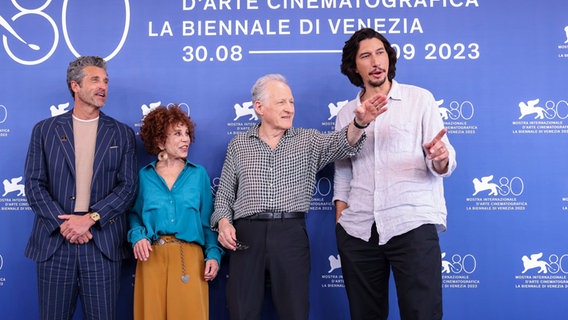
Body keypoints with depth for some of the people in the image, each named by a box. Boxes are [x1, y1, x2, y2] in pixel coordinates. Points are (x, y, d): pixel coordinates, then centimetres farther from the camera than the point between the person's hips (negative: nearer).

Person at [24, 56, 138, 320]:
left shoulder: (122, 134, 8)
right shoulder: (45, 130, 8)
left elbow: (128, 186, 0)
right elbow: (34, 185, 2)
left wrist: (90, 218, -12)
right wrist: (63, 224, -10)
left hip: (103, 244, 0)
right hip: (54, 242, 0)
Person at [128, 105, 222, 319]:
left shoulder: (198, 174, 8)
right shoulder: (144, 175, 7)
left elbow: (207, 220, 7)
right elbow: (134, 214, 11)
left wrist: (213, 254, -5)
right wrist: (137, 236, -9)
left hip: (189, 256, 0)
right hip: (151, 256, 0)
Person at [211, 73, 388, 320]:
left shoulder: (309, 140, 11)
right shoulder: (237, 145, 13)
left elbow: (340, 144, -9)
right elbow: (225, 193, 14)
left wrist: (358, 122, -29)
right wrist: (223, 221, -4)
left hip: (291, 235, 0)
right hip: (246, 235, 1)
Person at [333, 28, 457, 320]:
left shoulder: (419, 99, 5)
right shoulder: (346, 113, 14)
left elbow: (442, 165, -1)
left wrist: (441, 157, -23)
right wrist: (340, 222, 9)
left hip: (413, 224, -3)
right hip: (358, 230, 3)